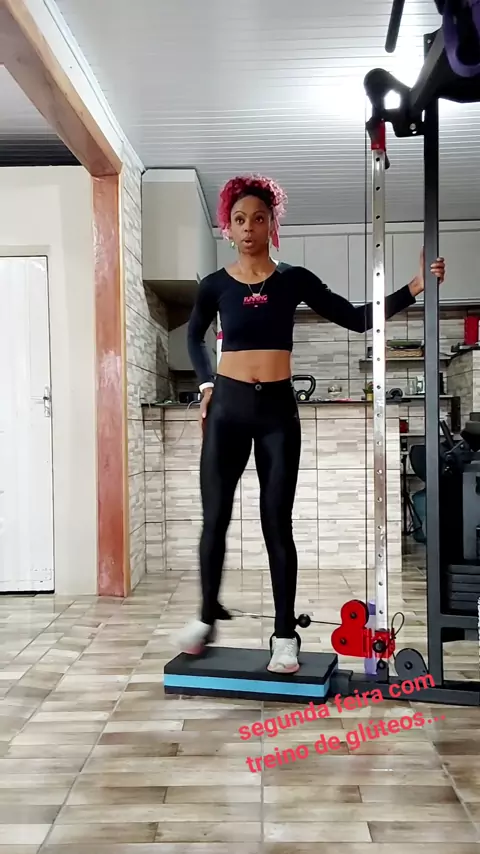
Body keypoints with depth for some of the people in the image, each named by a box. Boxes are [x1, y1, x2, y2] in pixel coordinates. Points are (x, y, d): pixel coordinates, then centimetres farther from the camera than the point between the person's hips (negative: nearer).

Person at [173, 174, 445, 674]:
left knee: (277, 521, 2)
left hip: (277, 409, 0)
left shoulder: (293, 280, 2)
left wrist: (414, 287, -9)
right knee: (215, 516, 3)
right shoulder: (216, 285, 3)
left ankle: (285, 635, 11)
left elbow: (356, 319, 0)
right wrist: (206, 385, 10)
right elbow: (194, 336, 21)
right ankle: (206, 619, 22)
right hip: (227, 407, 1)